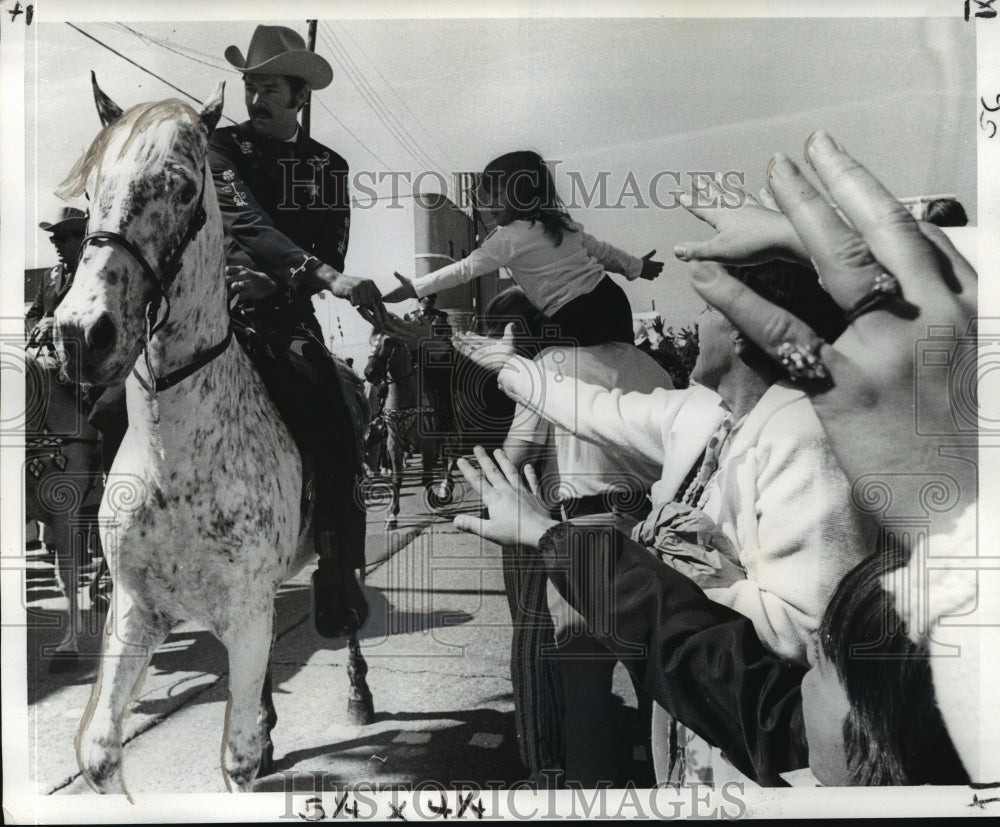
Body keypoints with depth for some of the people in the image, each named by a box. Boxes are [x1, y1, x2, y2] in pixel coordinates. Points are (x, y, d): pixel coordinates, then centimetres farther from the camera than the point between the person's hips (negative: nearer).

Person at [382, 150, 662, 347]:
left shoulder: (510, 238, -6)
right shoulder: (559, 221, 17)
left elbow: (464, 269, -4)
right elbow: (599, 249, 26)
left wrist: (415, 287, 2)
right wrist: (636, 266, 41)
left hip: (577, 317, -8)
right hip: (609, 298, 8)